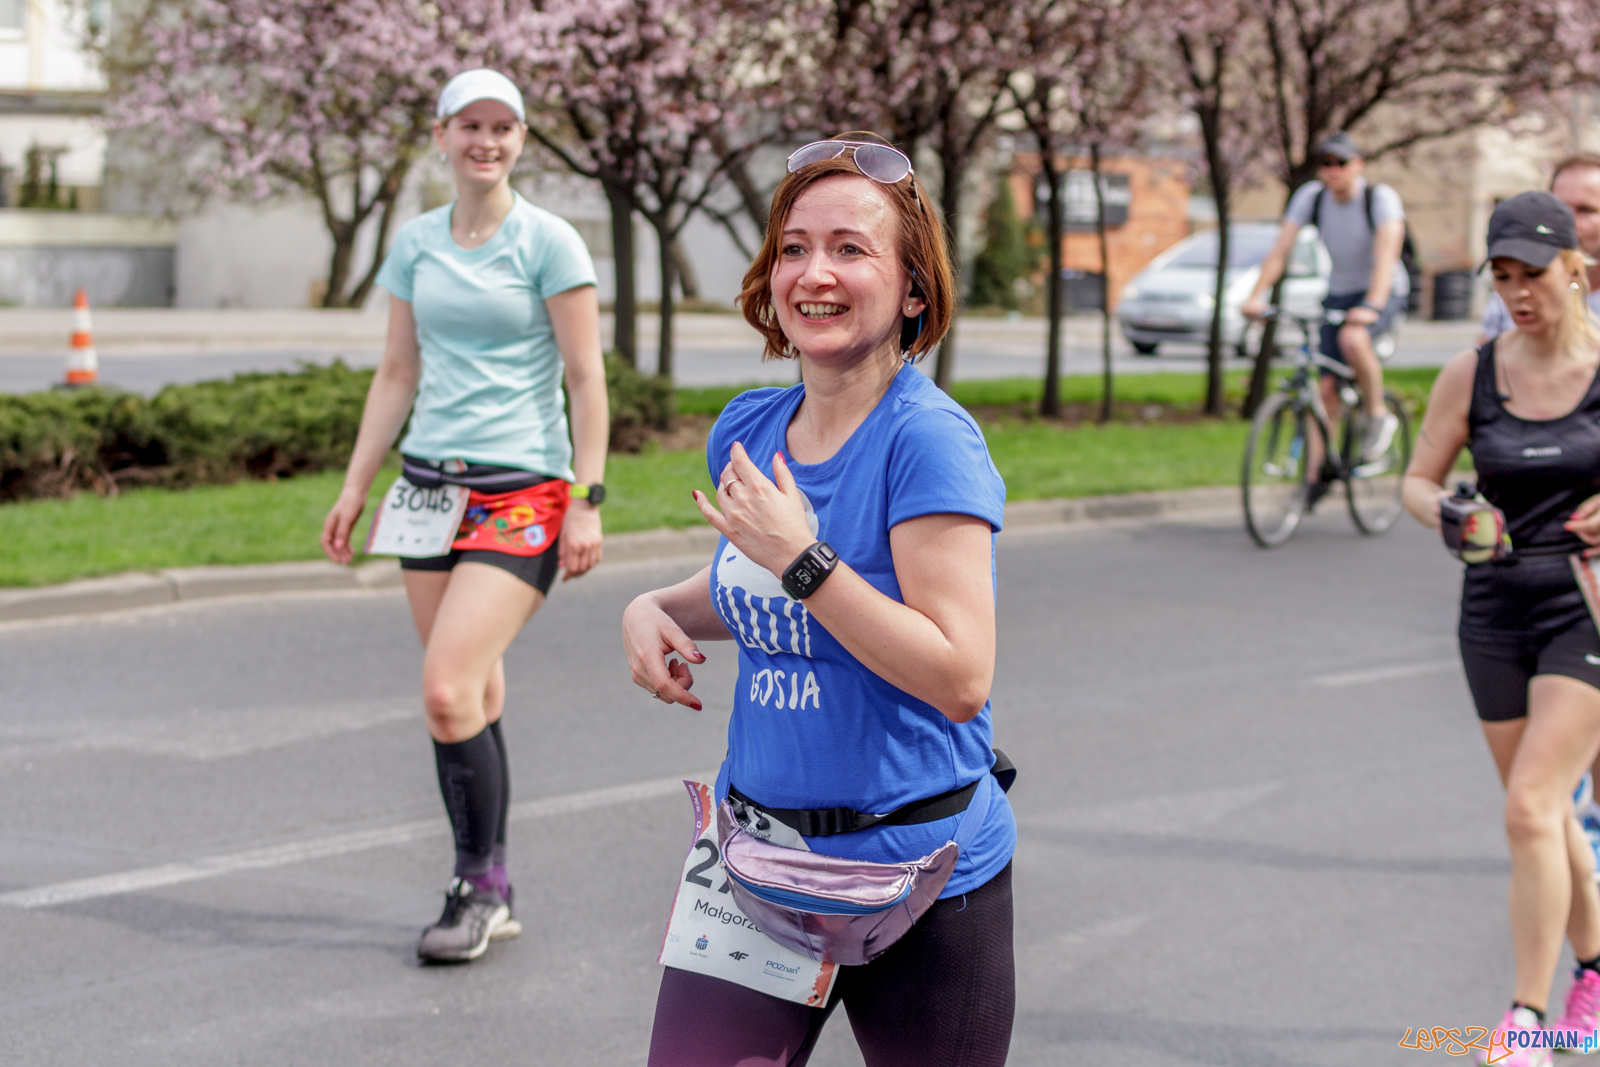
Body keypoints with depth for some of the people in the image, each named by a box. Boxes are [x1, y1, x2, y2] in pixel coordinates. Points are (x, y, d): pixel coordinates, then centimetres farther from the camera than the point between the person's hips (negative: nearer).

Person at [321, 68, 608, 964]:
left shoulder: (549, 243, -5)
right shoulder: (416, 243, 10)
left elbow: (586, 378, -6)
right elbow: (398, 375, 16)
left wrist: (588, 499, -11)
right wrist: (356, 488, 13)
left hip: (522, 492, -5)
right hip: (432, 484, 5)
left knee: (450, 693, -15)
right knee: (473, 696, 8)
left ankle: (481, 883, -1)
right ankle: (491, 892, 17)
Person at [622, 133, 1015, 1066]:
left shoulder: (930, 440, -17)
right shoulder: (749, 430, 4)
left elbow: (962, 677, -23)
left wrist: (801, 557, -23)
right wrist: (660, 609, 3)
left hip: (918, 878, -5)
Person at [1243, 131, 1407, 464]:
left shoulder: (1381, 198, -19)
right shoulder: (1310, 197, -9)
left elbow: (1386, 255, -32)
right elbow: (1280, 251, -13)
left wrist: (1371, 306, -47)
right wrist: (1256, 296, -28)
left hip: (1384, 292, -4)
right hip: (1338, 292, 4)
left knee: (1352, 338, -35)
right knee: (1327, 387, -5)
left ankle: (1378, 415, -13)